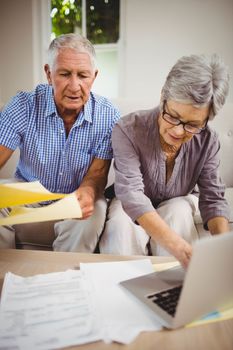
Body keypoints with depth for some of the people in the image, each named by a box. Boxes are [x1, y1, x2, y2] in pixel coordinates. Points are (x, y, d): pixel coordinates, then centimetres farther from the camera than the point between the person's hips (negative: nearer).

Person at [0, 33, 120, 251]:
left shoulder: (108, 116, -13)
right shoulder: (24, 105, -12)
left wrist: (88, 191, -37)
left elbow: (98, 172, -10)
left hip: (77, 202, 0)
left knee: (94, 210, -32)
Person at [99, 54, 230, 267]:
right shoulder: (128, 130, -30)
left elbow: (213, 198, -16)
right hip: (133, 208, -2)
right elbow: (131, 193, -41)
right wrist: (179, 246, -56)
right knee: (121, 224, -34)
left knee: (180, 211, -32)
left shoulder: (207, 142, -19)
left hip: (177, 205, 3)